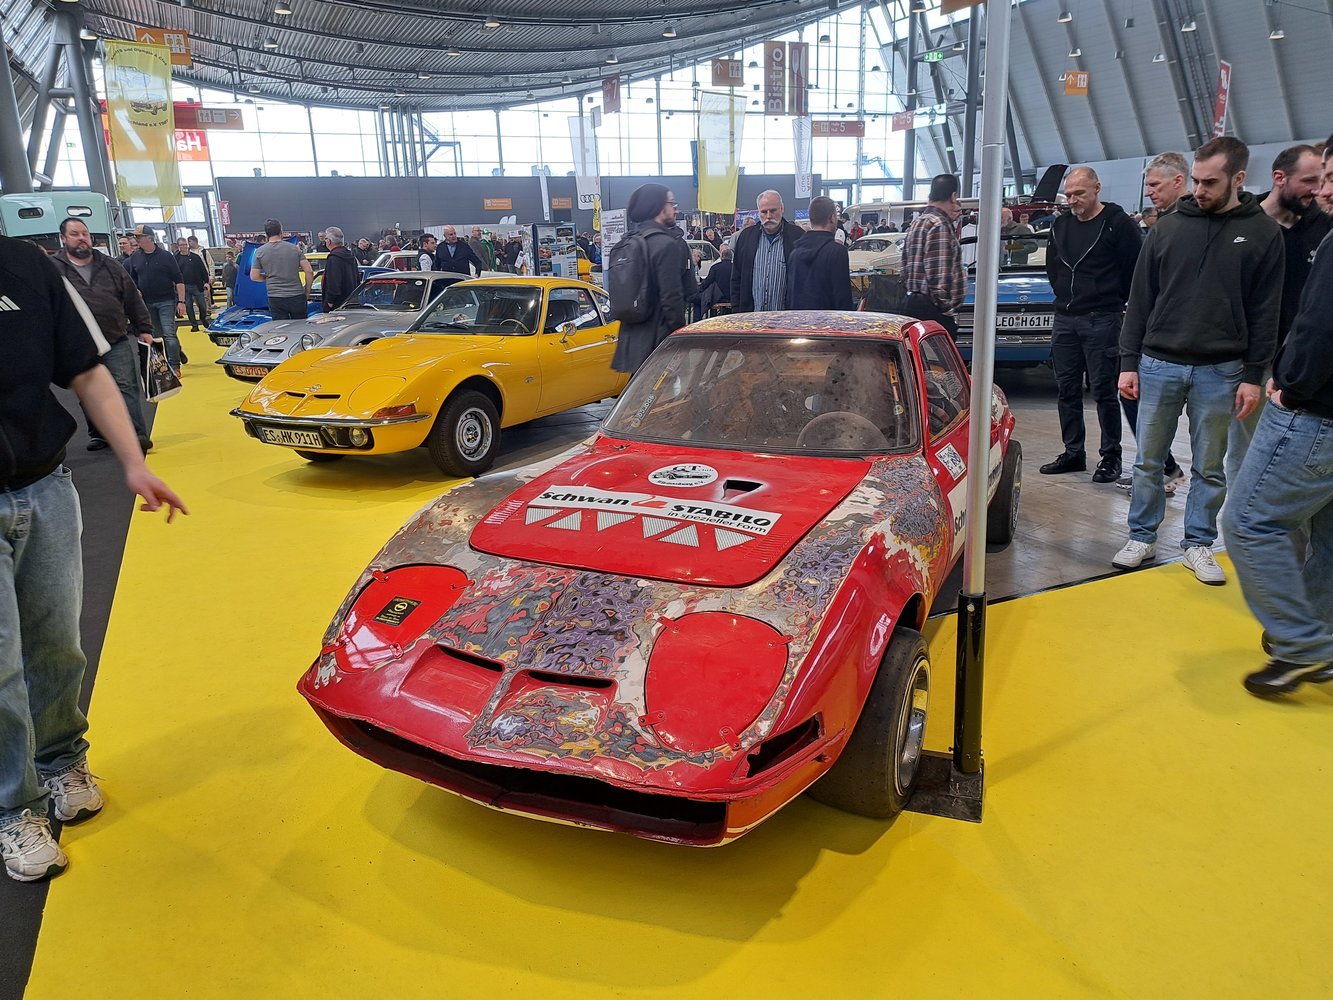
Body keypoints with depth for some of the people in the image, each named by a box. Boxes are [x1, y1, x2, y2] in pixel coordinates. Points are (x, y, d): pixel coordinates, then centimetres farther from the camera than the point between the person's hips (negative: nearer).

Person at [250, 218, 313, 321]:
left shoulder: (260, 252, 0)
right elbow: (309, 272, -2)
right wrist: (306, 291, 10)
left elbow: (254, 277, 3)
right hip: (297, 296, 0)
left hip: (275, 299, 0)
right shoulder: (294, 248, 1)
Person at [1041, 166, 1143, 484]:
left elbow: (1135, 269, -6)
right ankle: (1073, 452, 19)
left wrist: (1113, 301, 3)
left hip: (1101, 320, -6)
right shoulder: (1061, 225, 12)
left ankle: (1111, 456, 8)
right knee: (1067, 389, 9)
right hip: (1064, 319, 6)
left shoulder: (1118, 223, -7)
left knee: (1104, 389, -2)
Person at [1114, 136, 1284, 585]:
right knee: (1148, 460, 8)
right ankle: (1142, 538, 21)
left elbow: (1265, 311, 1)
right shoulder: (1169, 226, 3)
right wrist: (1129, 362, 1)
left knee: (1209, 467, 8)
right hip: (1158, 365, 1)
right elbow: (1140, 298, 4)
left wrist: (1253, 375, -3)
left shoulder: (1263, 233, 1)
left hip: (1219, 372, -1)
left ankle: (1198, 544, 21)